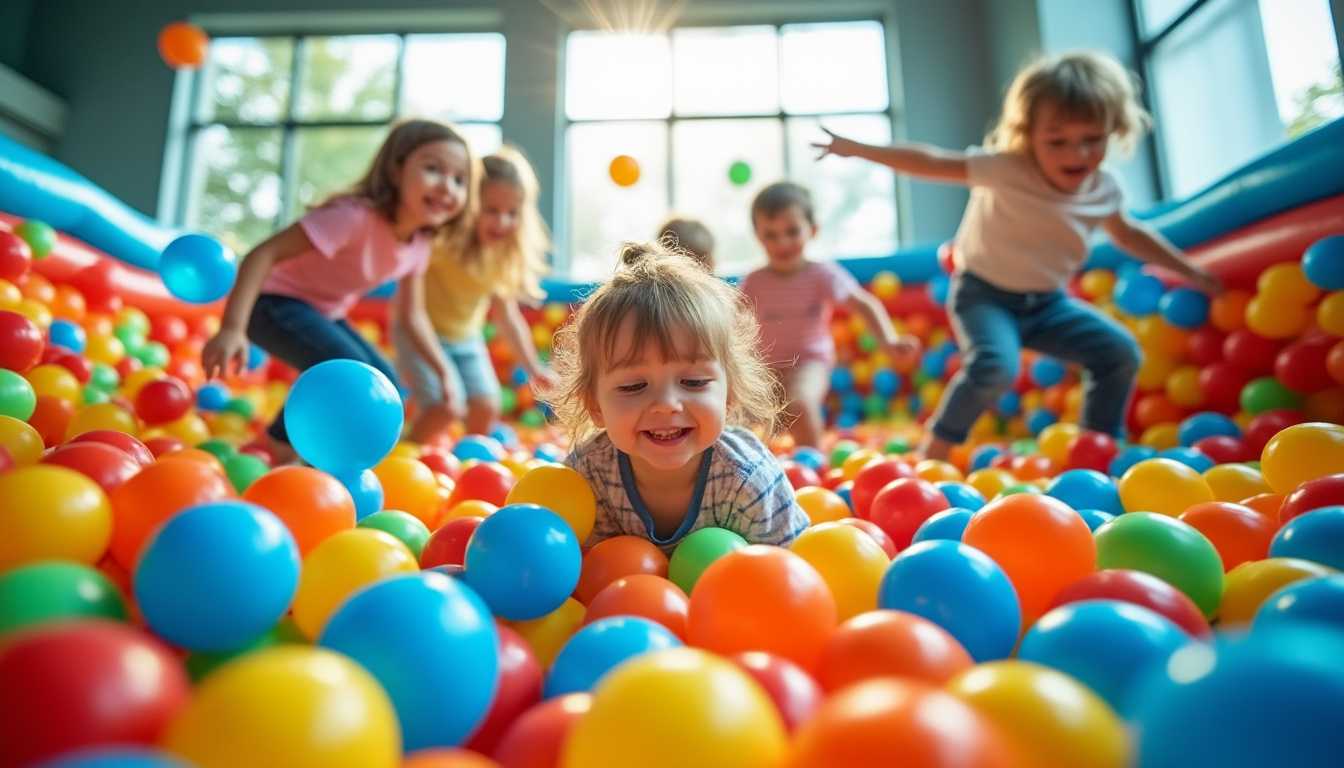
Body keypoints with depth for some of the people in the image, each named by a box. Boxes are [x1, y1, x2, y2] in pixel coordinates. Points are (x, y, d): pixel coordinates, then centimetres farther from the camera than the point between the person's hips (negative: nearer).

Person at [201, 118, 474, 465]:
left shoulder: (418, 244, -6)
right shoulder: (355, 216, -30)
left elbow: (412, 316, 6)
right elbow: (264, 254, -33)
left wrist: (444, 371, 2)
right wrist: (232, 328, -42)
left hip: (324, 313, 9)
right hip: (274, 300, -8)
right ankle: (279, 452, -5)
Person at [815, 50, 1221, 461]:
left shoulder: (1104, 186, -4)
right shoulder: (1007, 170, -24)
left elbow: (1128, 233, 16)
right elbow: (931, 161, -25)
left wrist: (1190, 271, 23)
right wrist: (857, 149, -27)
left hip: (1047, 302, 7)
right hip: (985, 295, -6)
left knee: (1121, 353, 2)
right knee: (995, 366, -32)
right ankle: (934, 449, -12)